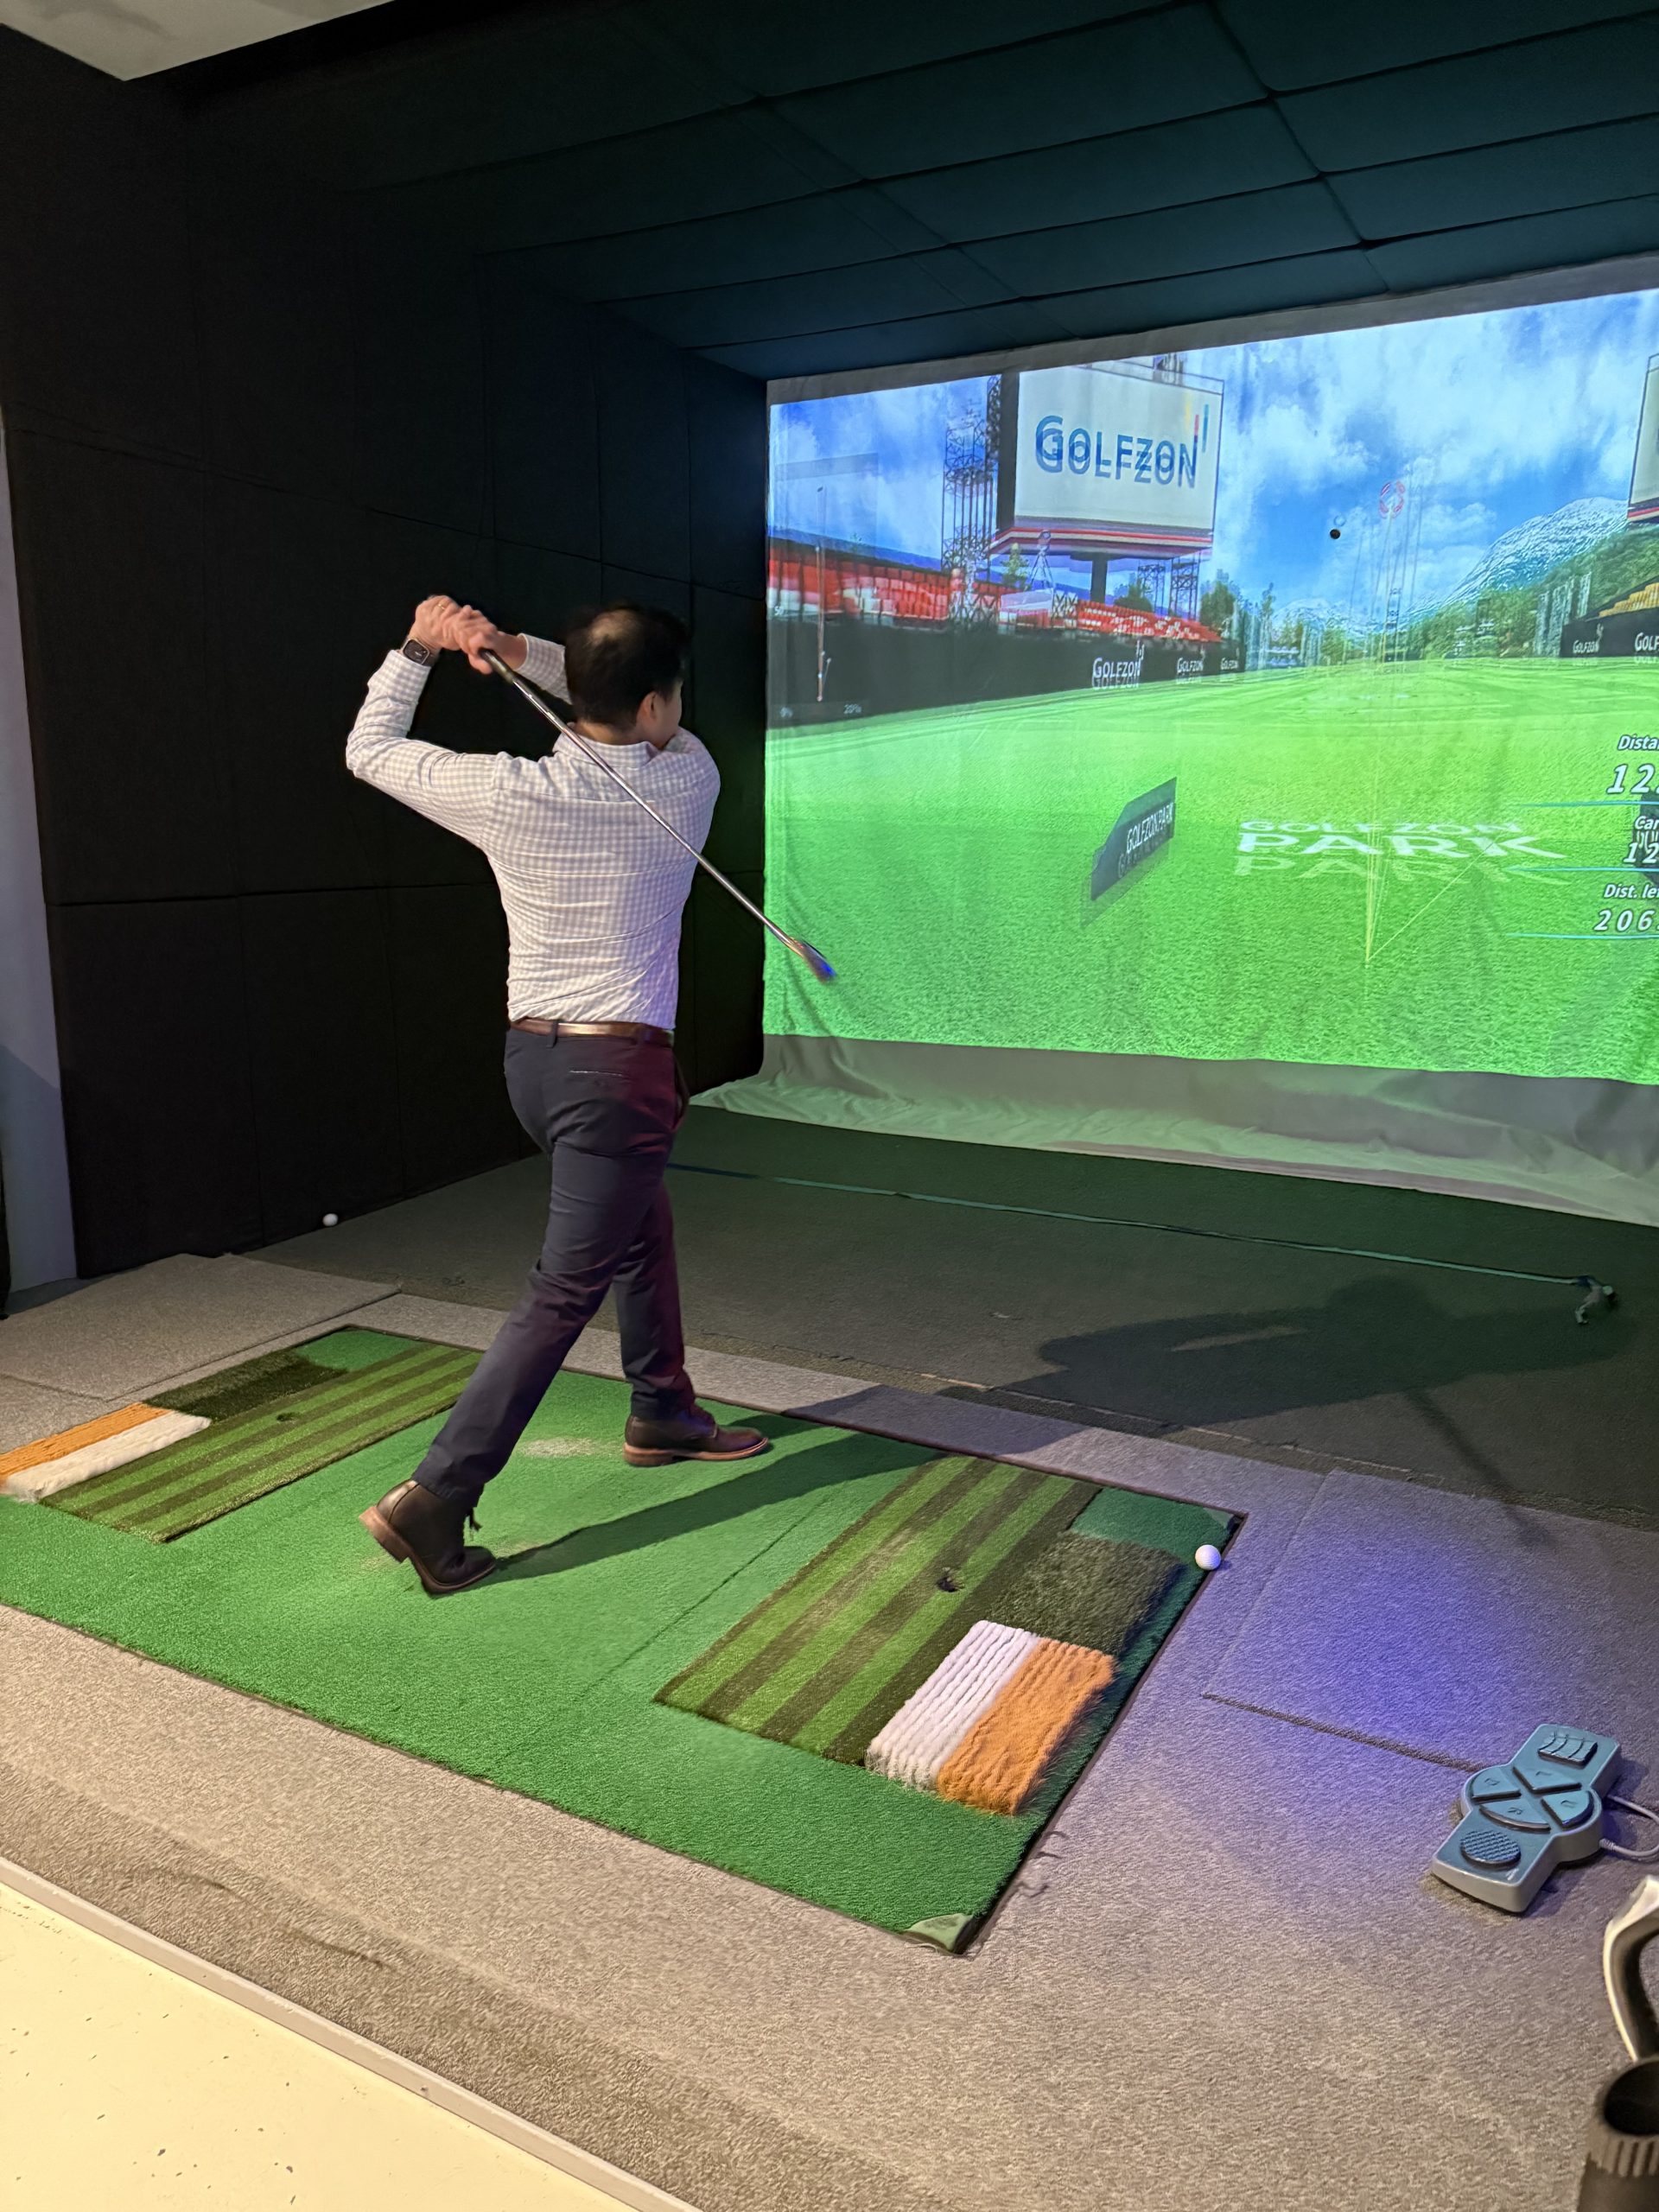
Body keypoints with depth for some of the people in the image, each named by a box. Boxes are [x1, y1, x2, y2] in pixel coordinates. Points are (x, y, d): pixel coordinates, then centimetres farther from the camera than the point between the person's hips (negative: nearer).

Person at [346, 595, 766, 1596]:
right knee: (567, 1288, -2)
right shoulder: (688, 783, -8)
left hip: (533, 1055, 6)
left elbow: (369, 748, 9)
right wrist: (515, 648, 1)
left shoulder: (507, 792, -5)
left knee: (645, 1223, 26)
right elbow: (660, 726, 12)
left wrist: (418, 647, 18)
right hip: (620, 1068, -6)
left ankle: (664, 1411, 42)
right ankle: (437, 1497, -5)